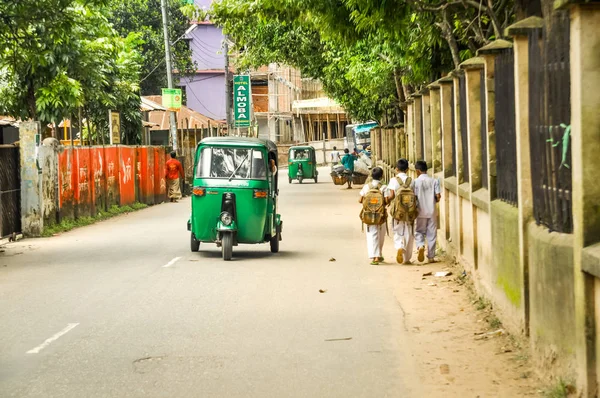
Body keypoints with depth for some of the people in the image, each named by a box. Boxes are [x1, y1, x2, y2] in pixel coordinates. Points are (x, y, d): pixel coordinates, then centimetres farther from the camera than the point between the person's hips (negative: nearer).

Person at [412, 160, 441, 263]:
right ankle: (431, 257, 9)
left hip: (420, 212, -1)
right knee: (431, 234, 8)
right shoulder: (434, 181, -1)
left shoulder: (415, 182, -5)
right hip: (432, 212, 1)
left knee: (419, 232, 10)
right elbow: (438, 196, -6)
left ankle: (420, 246, -19)